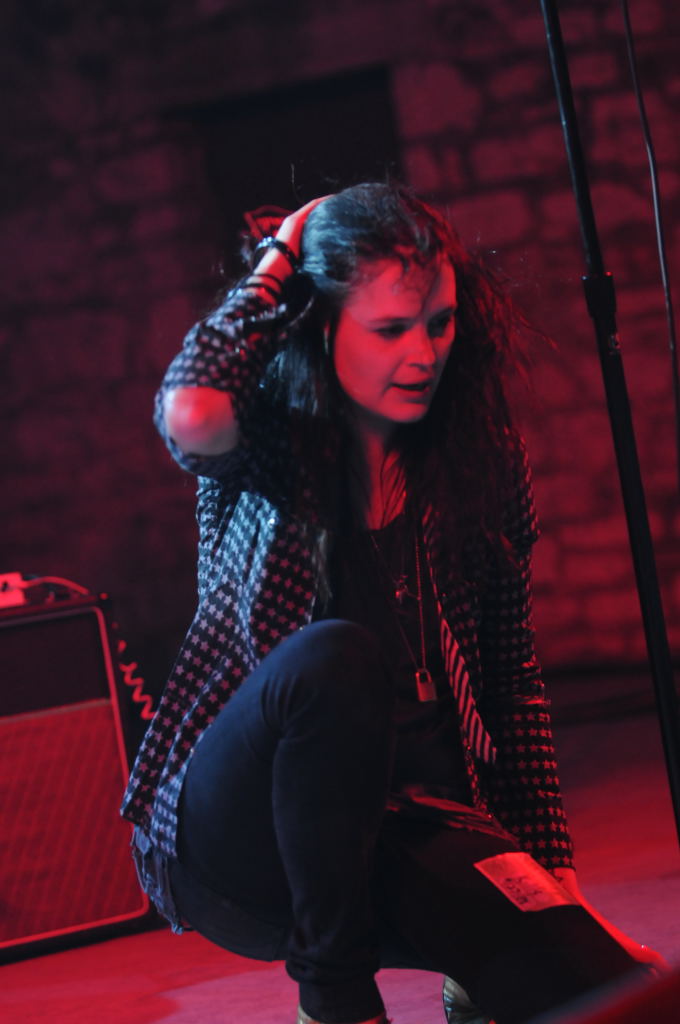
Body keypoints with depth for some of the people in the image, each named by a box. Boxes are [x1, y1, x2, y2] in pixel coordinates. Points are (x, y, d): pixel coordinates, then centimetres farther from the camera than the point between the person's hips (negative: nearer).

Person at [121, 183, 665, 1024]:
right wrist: (276, 264, -12)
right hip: (236, 848, -3)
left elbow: (513, 684, 12)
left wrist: (552, 874, 7)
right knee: (333, 655, -36)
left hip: (407, 829, 3)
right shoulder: (267, 447, -3)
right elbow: (189, 411, -29)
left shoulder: (483, 464, 7)